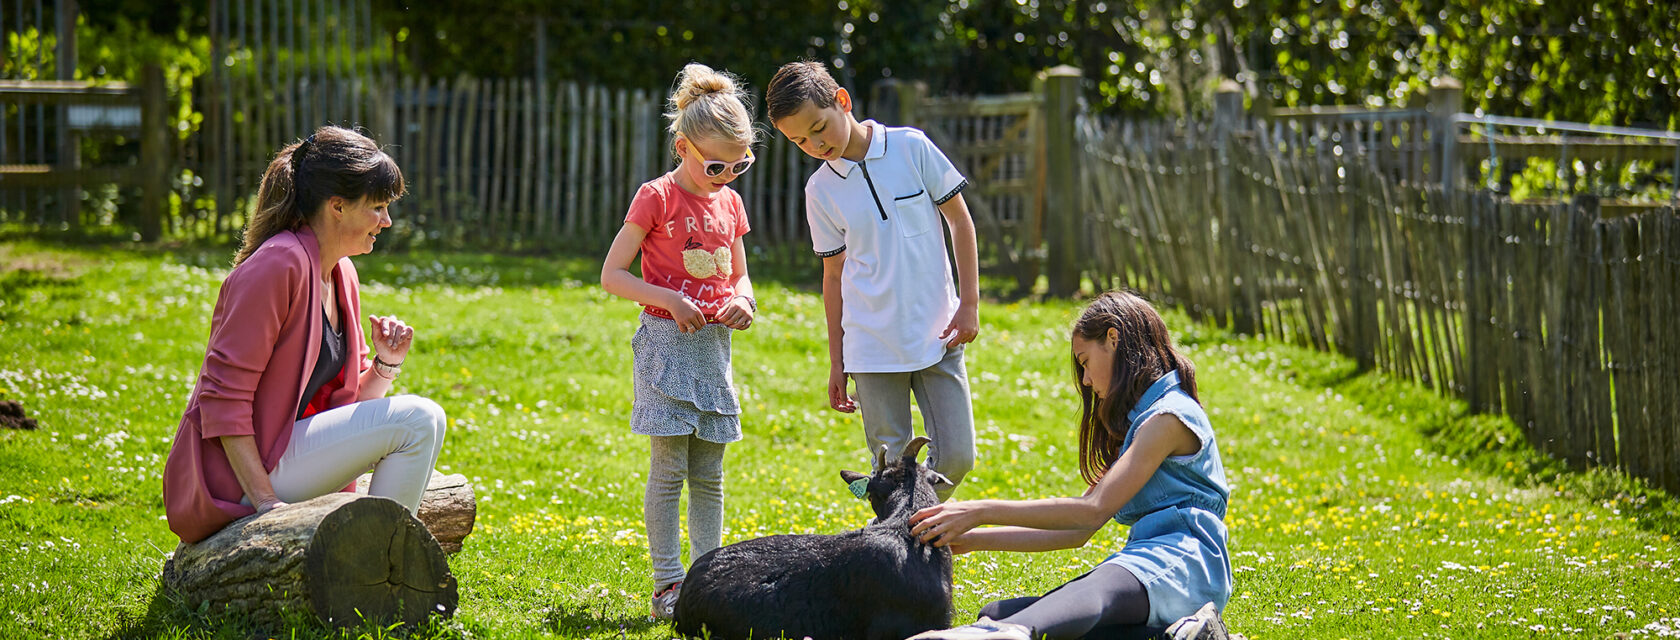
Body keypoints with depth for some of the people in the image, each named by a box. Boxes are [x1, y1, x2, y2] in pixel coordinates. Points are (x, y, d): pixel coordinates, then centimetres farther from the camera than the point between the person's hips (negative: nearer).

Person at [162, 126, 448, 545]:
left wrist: (386, 365, -5)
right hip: (232, 475, -10)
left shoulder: (341, 274, 11)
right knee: (420, 420, -17)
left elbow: (345, 400, 16)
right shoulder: (278, 266, -17)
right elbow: (224, 397, -21)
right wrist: (264, 500, -25)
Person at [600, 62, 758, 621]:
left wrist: (743, 301, -2)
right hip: (668, 342, -6)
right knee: (669, 470, -7)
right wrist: (669, 301, -20)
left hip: (714, 344, 6)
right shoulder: (657, 198, -8)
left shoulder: (729, 202, 11)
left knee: (709, 474, 8)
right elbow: (612, 275, -8)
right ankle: (667, 585, -4)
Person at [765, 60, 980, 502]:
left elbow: (960, 221, 3)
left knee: (956, 456, -2)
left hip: (937, 334, 0)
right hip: (872, 347, 0)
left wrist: (970, 304, -2)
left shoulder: (910, 147, -4)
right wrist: (837, 363, 9)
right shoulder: (821, 191, 1)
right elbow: (834, 274, 9)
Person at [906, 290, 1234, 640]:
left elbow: (1094, 510, -12)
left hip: (1182, 562, -9)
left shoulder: (1169, 417, -2)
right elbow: (1077, 532, 25)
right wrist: (973, 540, 17)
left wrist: (982, 511, -12)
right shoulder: (1139, 420, 30)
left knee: (1098, 589, -43)